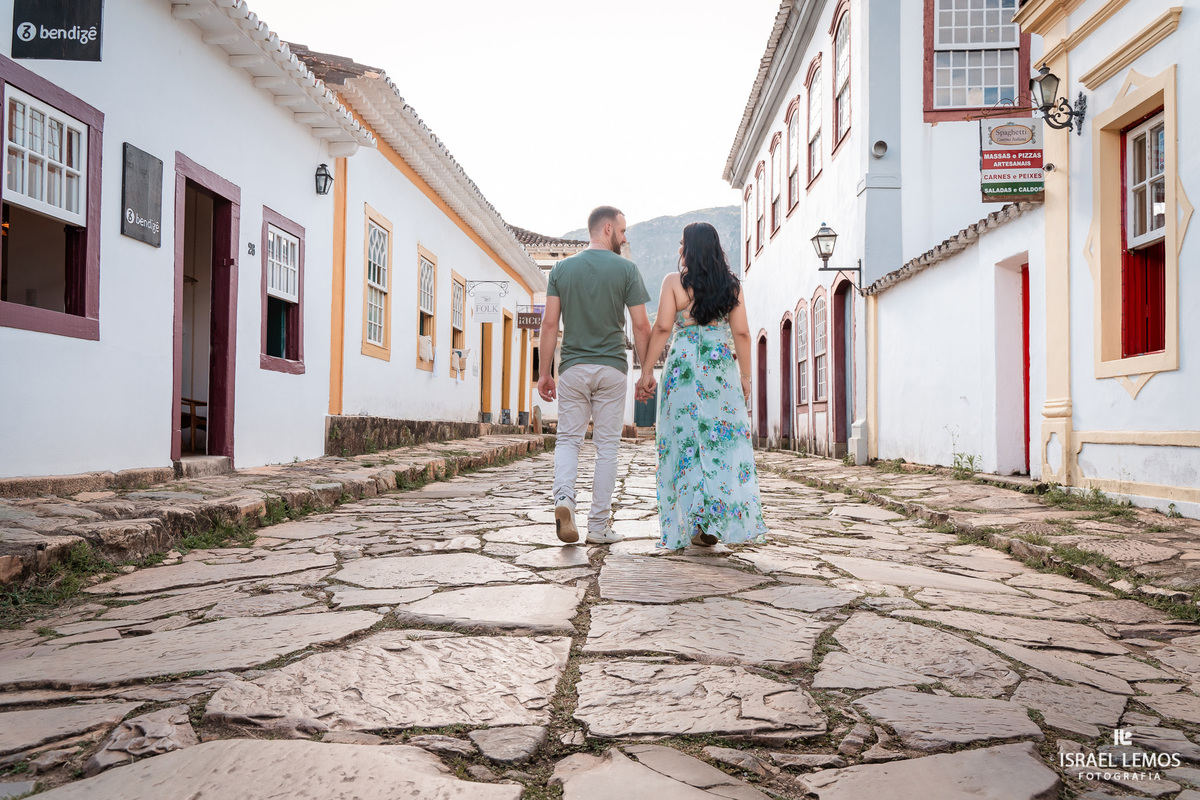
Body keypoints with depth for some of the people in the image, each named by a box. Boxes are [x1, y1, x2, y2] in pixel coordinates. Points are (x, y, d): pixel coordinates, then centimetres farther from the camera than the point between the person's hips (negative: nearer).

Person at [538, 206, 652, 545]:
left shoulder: (562, 268, 5)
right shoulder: (626, 269, -2)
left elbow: (550, 323, 1)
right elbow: (641, 326, -4)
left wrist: (545, 372, 5)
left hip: (573, 367, 2)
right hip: (612, 368, -1)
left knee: (568, 438, 11)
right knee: (606, 445, 6)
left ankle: (564, 497, -14)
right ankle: (599, 525, 9)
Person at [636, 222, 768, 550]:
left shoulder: (674, 281, -1)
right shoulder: (731, 284, 7)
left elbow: (662, 328, -6)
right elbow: (741, 333, 3)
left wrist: (646, 371, -2)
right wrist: (745, 376, 9)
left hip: (683, 363, -2)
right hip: (722, 363, 2)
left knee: (686, 440, 3)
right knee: (725, 439, 5)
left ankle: (697, 524, 4)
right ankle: (728, 520, 2)